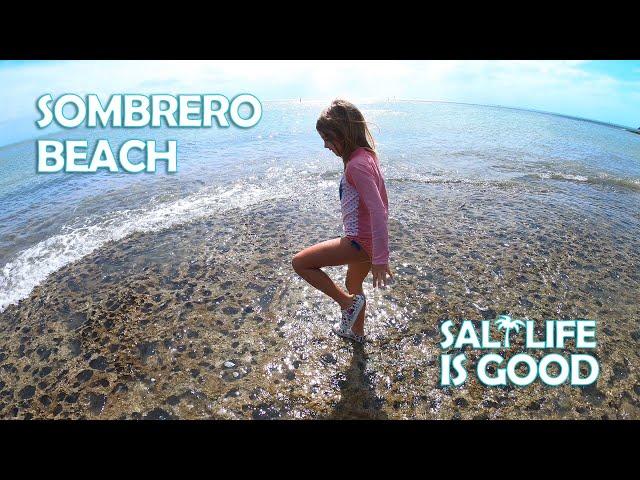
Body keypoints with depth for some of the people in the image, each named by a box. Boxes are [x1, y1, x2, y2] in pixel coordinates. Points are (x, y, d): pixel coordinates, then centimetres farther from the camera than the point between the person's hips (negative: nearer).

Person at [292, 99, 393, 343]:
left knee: (300, 262, -6)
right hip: (368, 238, 10)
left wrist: (380, 259, -29)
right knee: (354, 284, 29)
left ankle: (348, 303, 2)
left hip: (360, 241, -10)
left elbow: (378, 211, -29)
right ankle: (356, 331, 52)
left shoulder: (357, 164, -23)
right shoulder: (366, 155, 7)